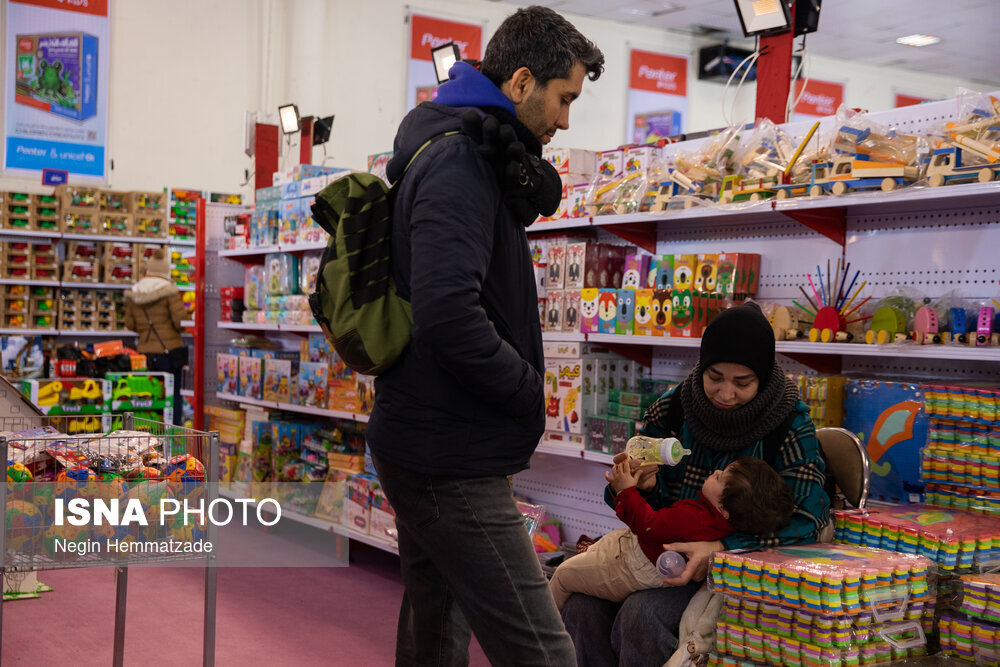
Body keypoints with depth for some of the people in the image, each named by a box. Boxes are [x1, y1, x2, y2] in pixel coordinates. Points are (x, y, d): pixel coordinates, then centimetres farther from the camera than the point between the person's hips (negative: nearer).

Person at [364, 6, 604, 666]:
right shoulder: (458, 161, -16)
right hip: (451, 461, -11)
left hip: (424, 450, 11)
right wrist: (529, 390, -15)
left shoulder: (459, 154, 17)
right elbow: (449, 314, -27)